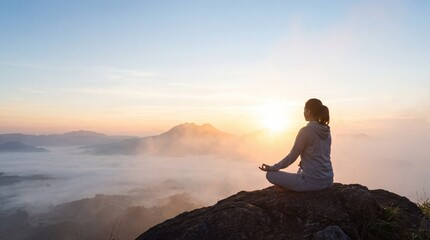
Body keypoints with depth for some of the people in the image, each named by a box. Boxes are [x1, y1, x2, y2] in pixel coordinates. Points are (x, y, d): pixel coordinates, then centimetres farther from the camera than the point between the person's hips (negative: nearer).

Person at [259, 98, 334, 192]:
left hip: (312, 182, -8)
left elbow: (292, 156, -12)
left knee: (270, 174, 1)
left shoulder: (306, 130, -16)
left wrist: (272, 168, 0)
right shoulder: (326, 131, 6)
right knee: (301, 170, 39)